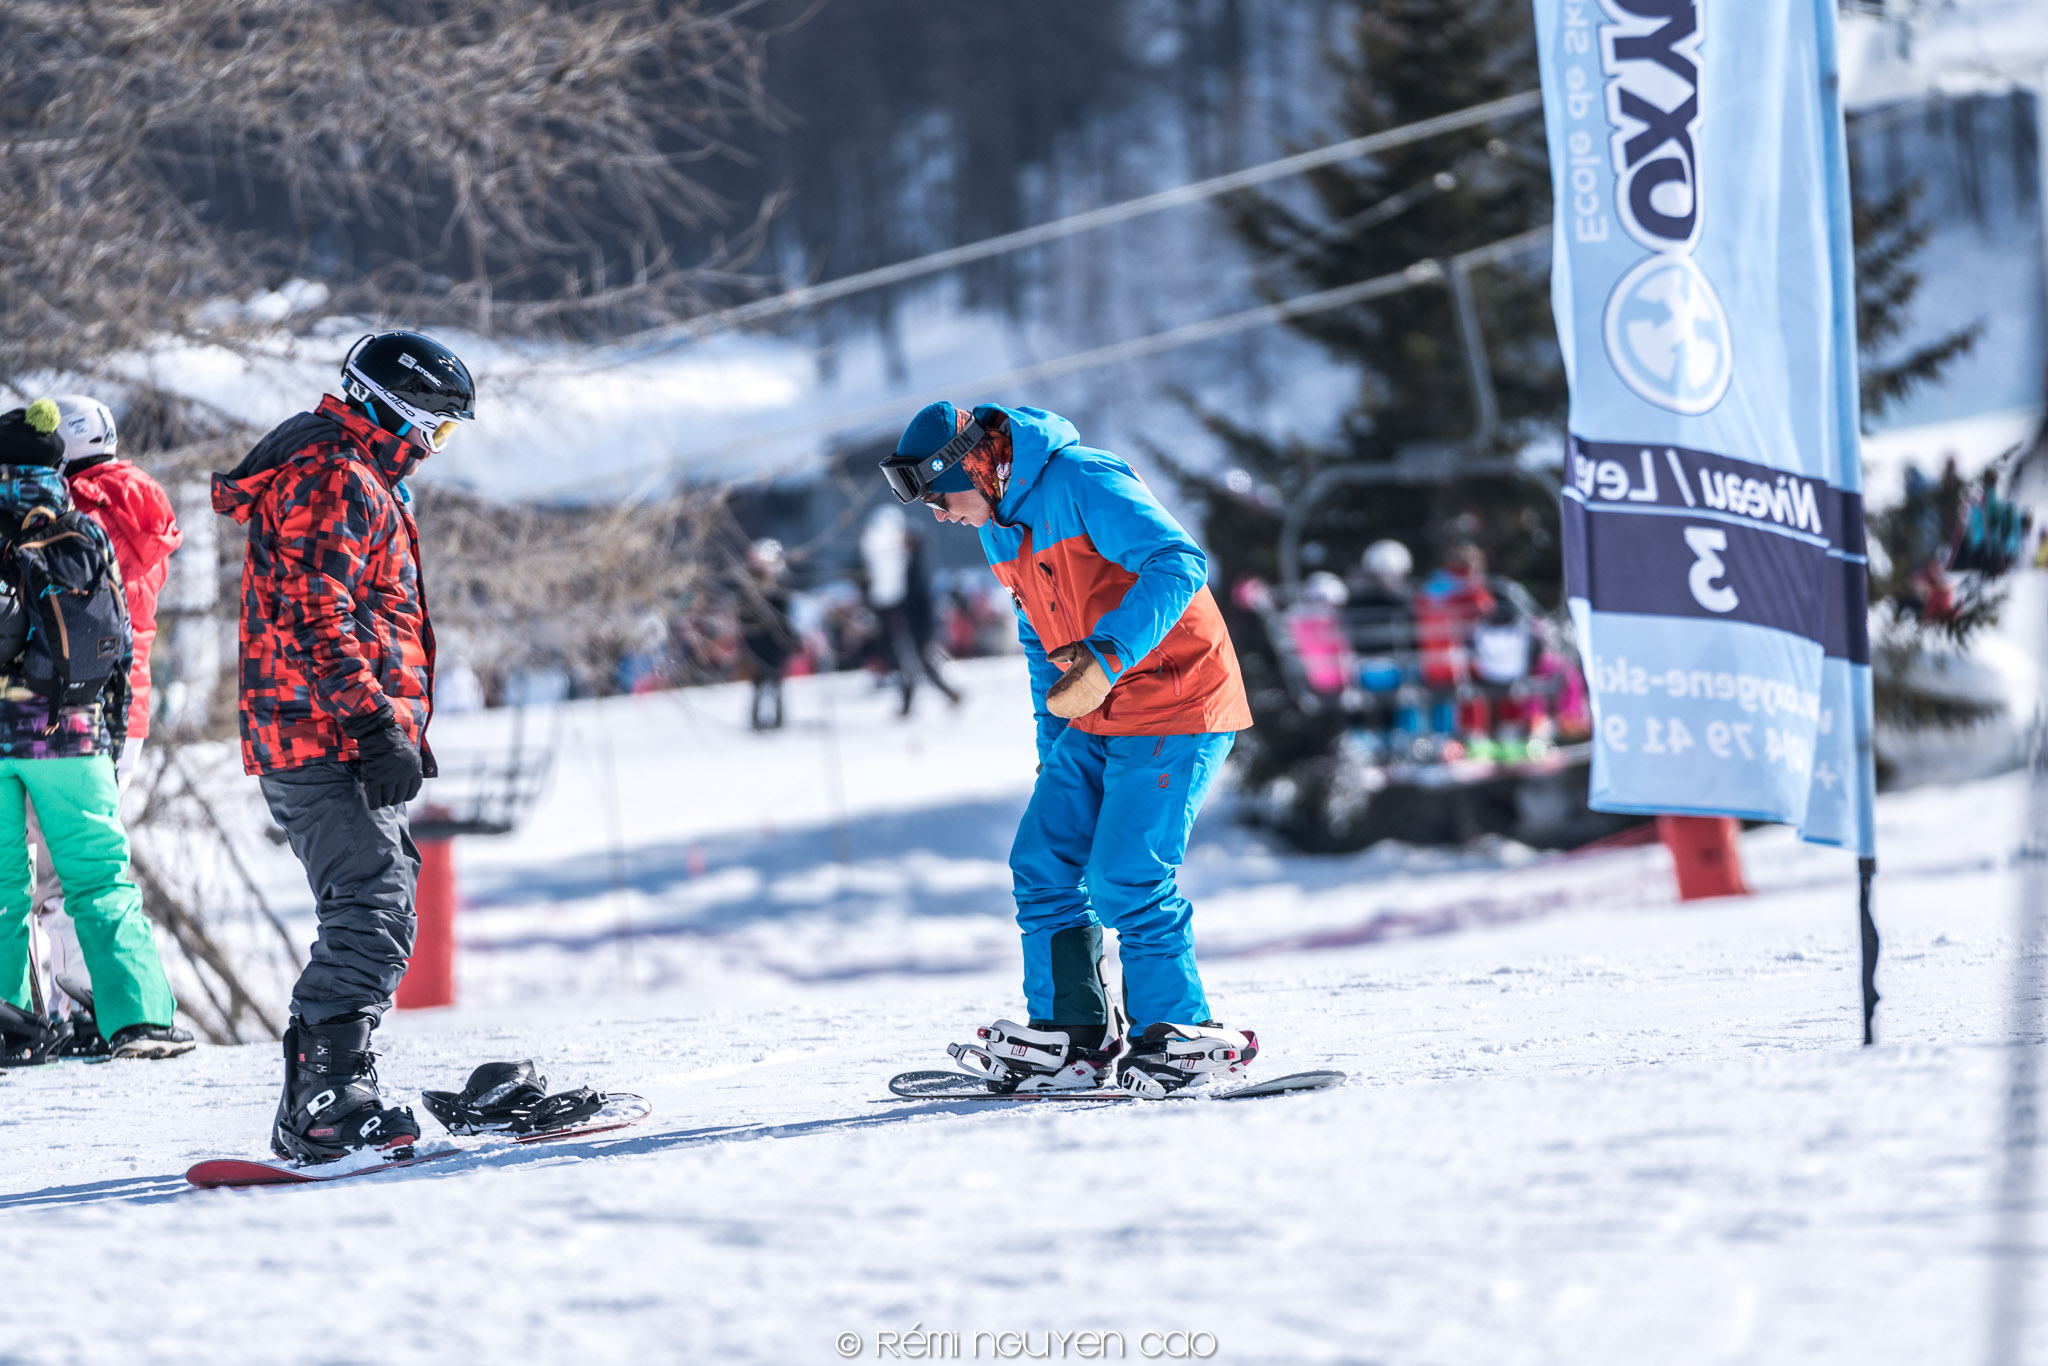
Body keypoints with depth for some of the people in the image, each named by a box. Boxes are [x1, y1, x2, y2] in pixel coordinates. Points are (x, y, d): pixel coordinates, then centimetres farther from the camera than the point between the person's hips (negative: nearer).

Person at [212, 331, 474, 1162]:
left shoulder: (354, 480, 25)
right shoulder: (334, 483, -11)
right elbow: (317, 619, -21)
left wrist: (401, 727, 29)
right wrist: (377, 727, -25)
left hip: (303, 747, 11)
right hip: (325, 744, -11)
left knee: (372, 913, 14)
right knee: (374, 915, -19)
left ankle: (316, 1106, 16)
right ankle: (330, 1101, -28)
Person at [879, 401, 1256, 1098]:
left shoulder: (1084, 483, -18)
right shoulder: (999, 525, 11)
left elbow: (1178, 564, -27)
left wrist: (1104, 658, -33)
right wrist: (1052, 745, 20)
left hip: (1173, 703, -9)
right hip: (1092, 719, 9)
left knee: (1123, 878, -14)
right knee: (1043, 865, 4)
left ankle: (1180, 1033, -3)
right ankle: (1074, 1037, 9)